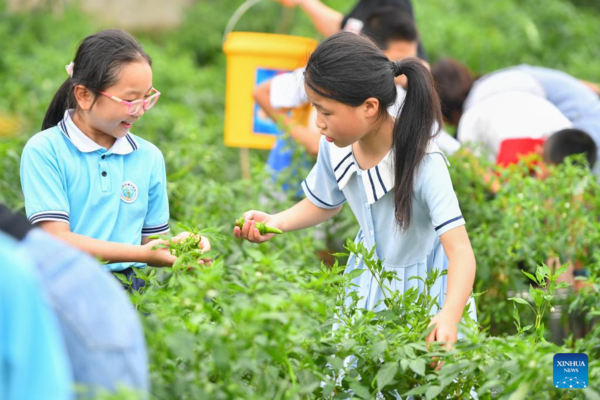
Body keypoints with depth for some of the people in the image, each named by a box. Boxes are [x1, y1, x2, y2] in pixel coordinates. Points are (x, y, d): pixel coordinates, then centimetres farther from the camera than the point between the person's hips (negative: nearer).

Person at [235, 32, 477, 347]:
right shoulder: (334, 147, -14)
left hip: (422, 286, -5)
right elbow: (324, 204, 8)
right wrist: (275, 223, -12)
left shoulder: (424, 164, -33)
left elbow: (460, 250, -39)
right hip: (369, 281, 5)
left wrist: (449, 317, -56)